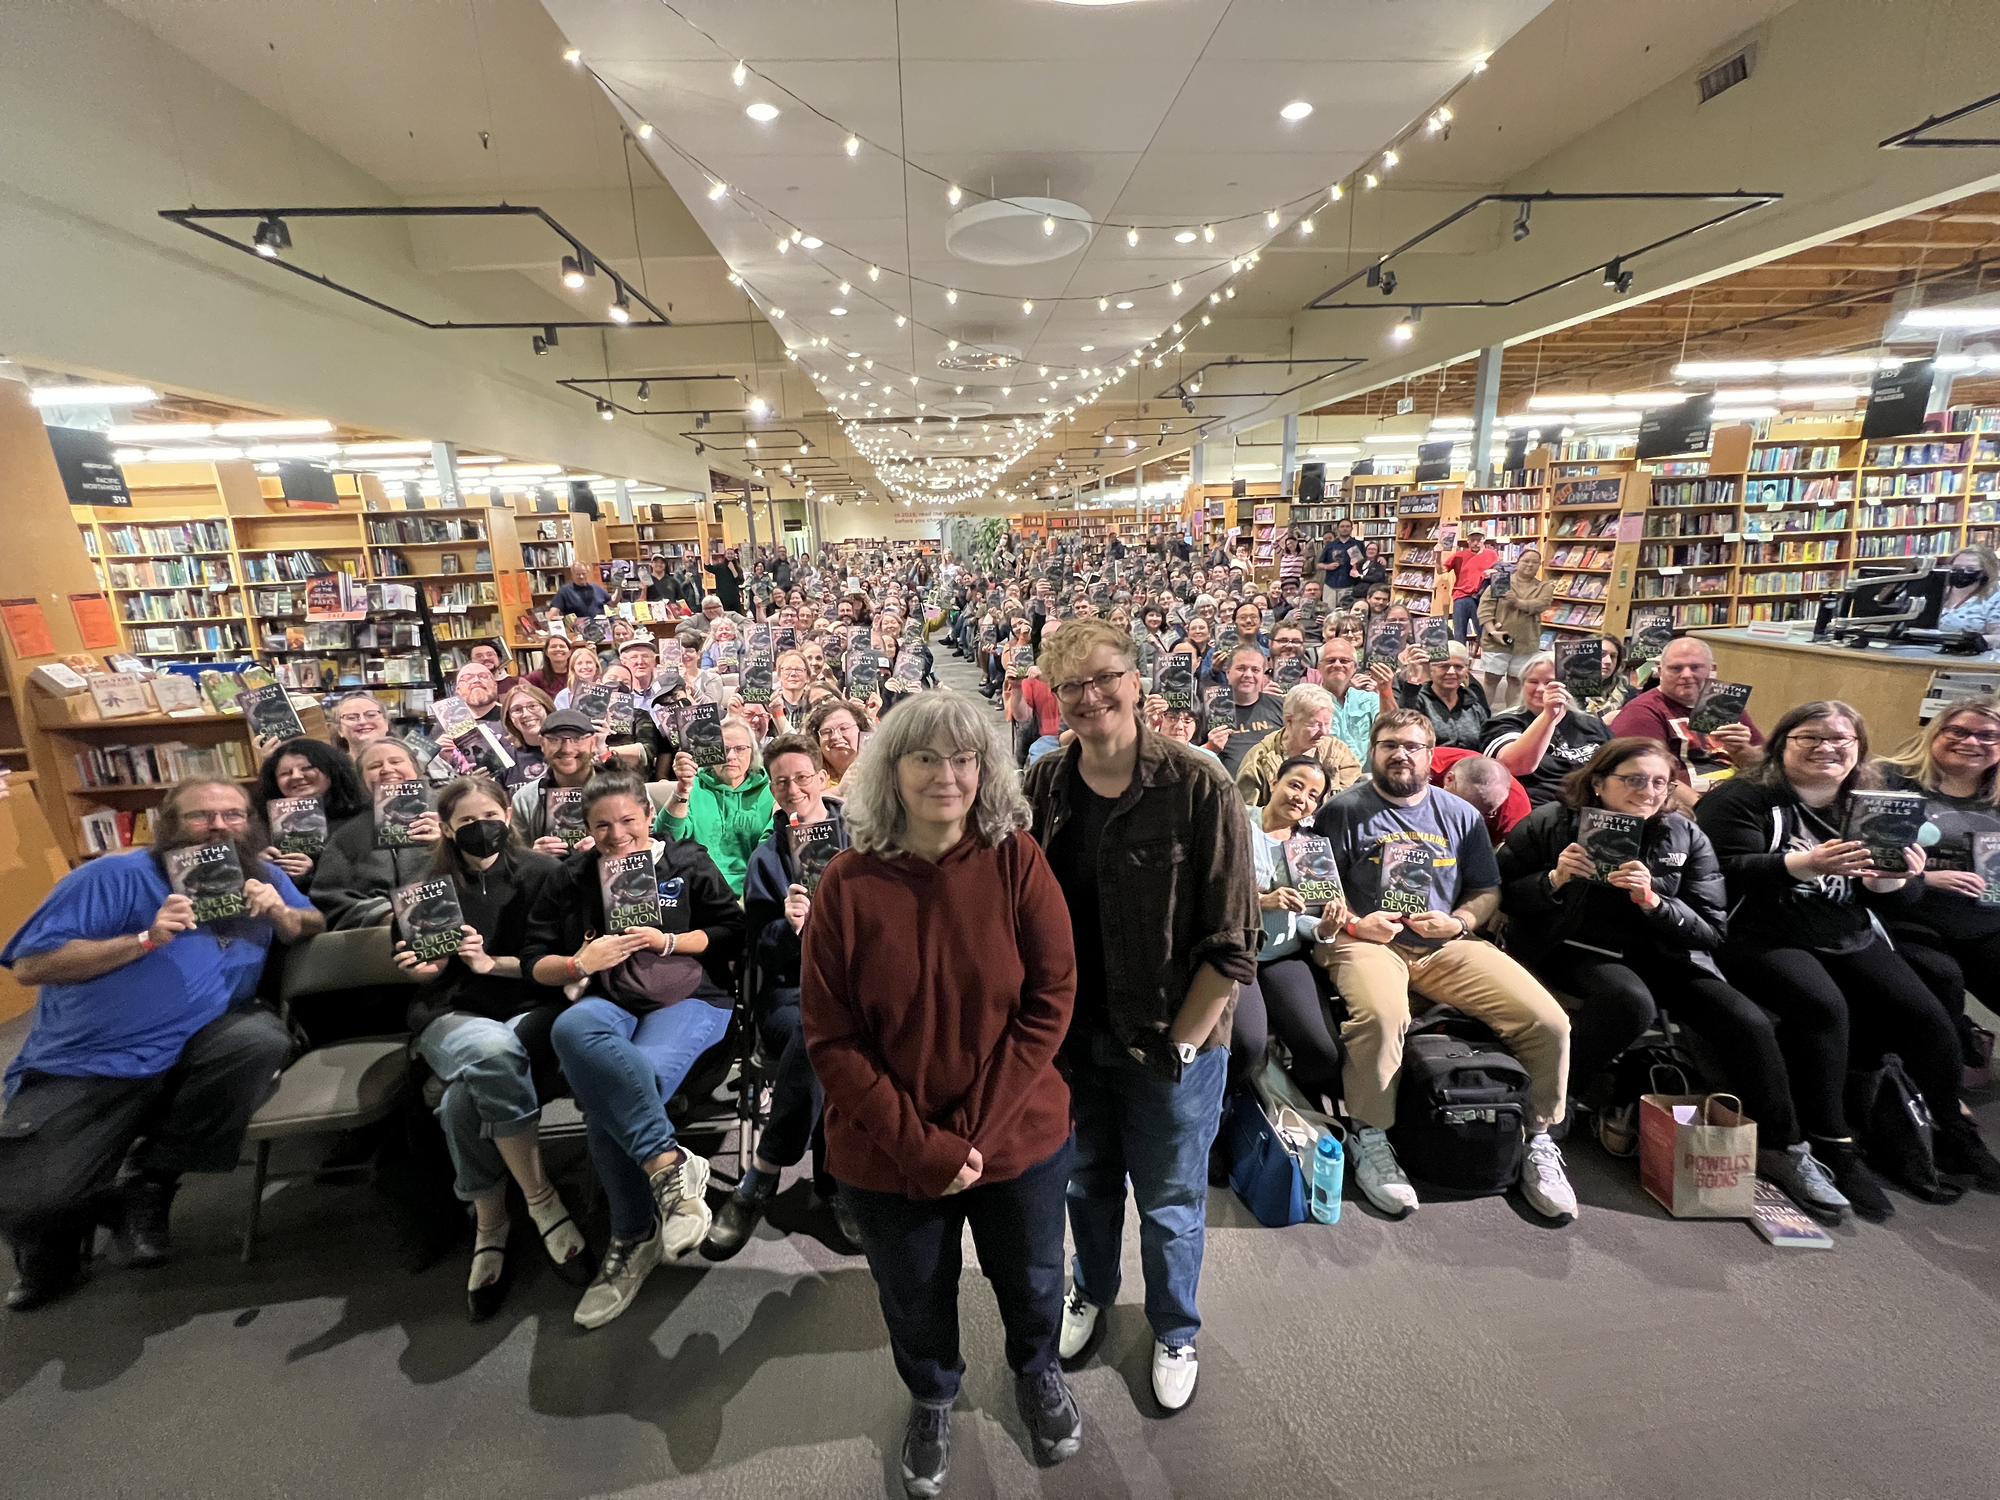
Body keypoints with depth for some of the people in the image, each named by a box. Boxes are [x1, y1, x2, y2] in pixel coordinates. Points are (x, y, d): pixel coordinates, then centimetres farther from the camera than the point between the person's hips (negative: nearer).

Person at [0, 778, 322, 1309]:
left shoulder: (263, 877, 6)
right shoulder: (114, 877, -7)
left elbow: (316, 927, 8)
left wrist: (281, 914, -12)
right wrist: (146, 938, -21)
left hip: (194, 1049, 2)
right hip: (83, 1067, -2)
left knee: (262, 1038, -31)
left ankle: (150, 1188, -4)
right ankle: (60, 1228, 24)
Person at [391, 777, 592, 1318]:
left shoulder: (540, 872, 4)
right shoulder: (432, 885, 12)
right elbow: (426, 973, 15)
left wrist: (494, 963, -15)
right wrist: (420, 966, -8)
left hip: (531, 1009, -1)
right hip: (453, 1015, 1)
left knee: (465, 1096, -33)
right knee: (491, 1050, -36)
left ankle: (489, 1226, -13)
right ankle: (542, 1203, -27)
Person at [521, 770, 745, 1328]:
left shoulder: (688, 862, 10)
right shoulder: (570, 879, 16)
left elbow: (732, 931, 6)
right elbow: (533, 960, 13)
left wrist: (668, 941, -7)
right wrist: (579, 963, -7)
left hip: (689, 997, -2)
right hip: (608, 1002, 3)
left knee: (606, 1097, -30)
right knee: (572, 1028, -37)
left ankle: (633, 1238, -11)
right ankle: (669, 1163, -36)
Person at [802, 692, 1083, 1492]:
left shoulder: (1016, 860, -15)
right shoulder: (848, 884, -15)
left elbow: (1049, 1000, -14)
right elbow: (830, 1037, -13)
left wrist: (976, 1130, -17)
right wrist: (919, 1144, -18)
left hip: (1019, 1136, 1)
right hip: (889, 1154, 0)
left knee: (1031, 1281, 25)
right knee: (915, 1300, 25)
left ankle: (1037, 1370, 60)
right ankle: (931, 1398, 58)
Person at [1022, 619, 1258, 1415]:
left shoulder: (1199, 787, -18)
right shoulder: (1041, 787, -7)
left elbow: (1233, 940, -15)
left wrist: (1180, 1044, -15)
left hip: (1171, 1039, -3)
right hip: (1071, 1032, 3)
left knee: (1169, 1201, 18)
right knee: (1088, 1180, 25)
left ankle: (1175, 1330, 48)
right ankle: (1092, 1290, 55)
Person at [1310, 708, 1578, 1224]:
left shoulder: (1460, 814, 17)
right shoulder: (1344, 810, 5)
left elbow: (1488, 890, 17)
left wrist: (1459, 922, -3)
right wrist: (1354, 923, -16)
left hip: (1447, 946, 4)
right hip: (1368, 943, -4)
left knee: (1549, 1022, -16)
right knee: (1382, 1016, -36)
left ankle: (1540, 1143, 8)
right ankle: (1372, 1142, -14)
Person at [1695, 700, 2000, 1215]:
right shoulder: (1743, 798, -5)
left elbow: (1900, 902, 12)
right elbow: (1726, 871, -18)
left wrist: (1894, 879, -11)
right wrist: (1805, 864, -30)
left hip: (1851, 939, 6)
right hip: (1763, 936, -6)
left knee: (1927, 1016, -11)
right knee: (1822, 1006, -29)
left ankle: (1953, 1135, 15)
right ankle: (1832, 1148, -17)